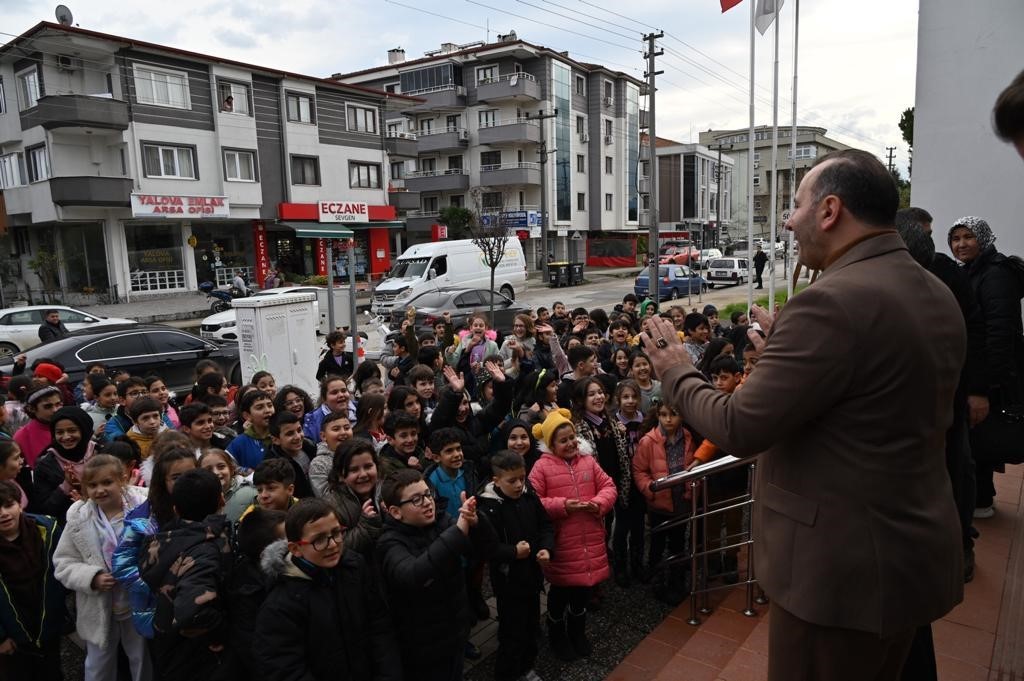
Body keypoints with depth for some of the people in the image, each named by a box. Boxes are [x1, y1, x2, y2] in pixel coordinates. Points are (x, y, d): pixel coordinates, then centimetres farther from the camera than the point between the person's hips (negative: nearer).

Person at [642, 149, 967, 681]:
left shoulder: (832, 302, -25)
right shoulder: (938, 297, 4)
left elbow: (739, 429, -23)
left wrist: (677, 373, -6)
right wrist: (787, 351, 13)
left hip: (841, 567, -9)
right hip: (917, 552, 9)